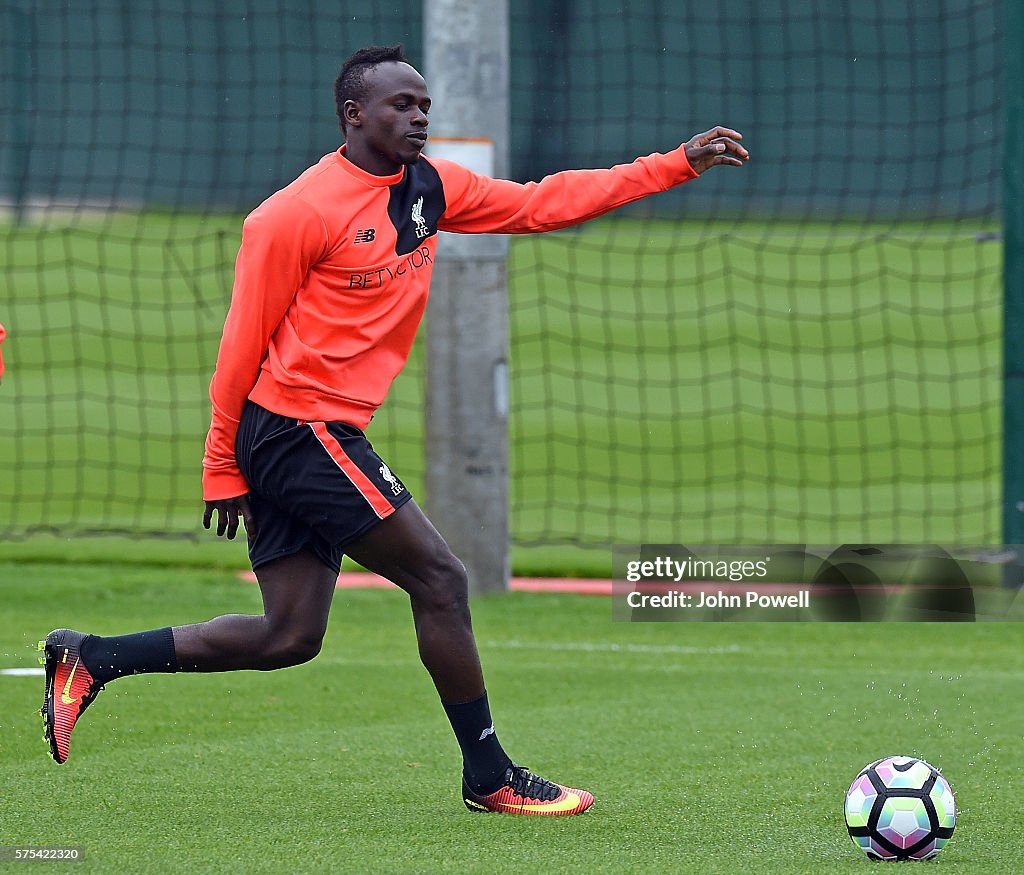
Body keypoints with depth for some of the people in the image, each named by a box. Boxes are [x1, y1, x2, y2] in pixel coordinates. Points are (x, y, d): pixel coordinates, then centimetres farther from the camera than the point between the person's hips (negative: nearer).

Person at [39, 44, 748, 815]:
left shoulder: (428, 188, 10)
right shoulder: (298, 213, -13)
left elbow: (542, 204, 12)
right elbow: (245, 340, -10)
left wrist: (677, 166, 7)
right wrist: (222, 466, -7)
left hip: (316, 441, 9)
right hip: (299, 426, -9)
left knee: (290, 636, 7)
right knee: (439, 578, -7)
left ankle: (89, 661, 12)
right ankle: (489, 776, 2)